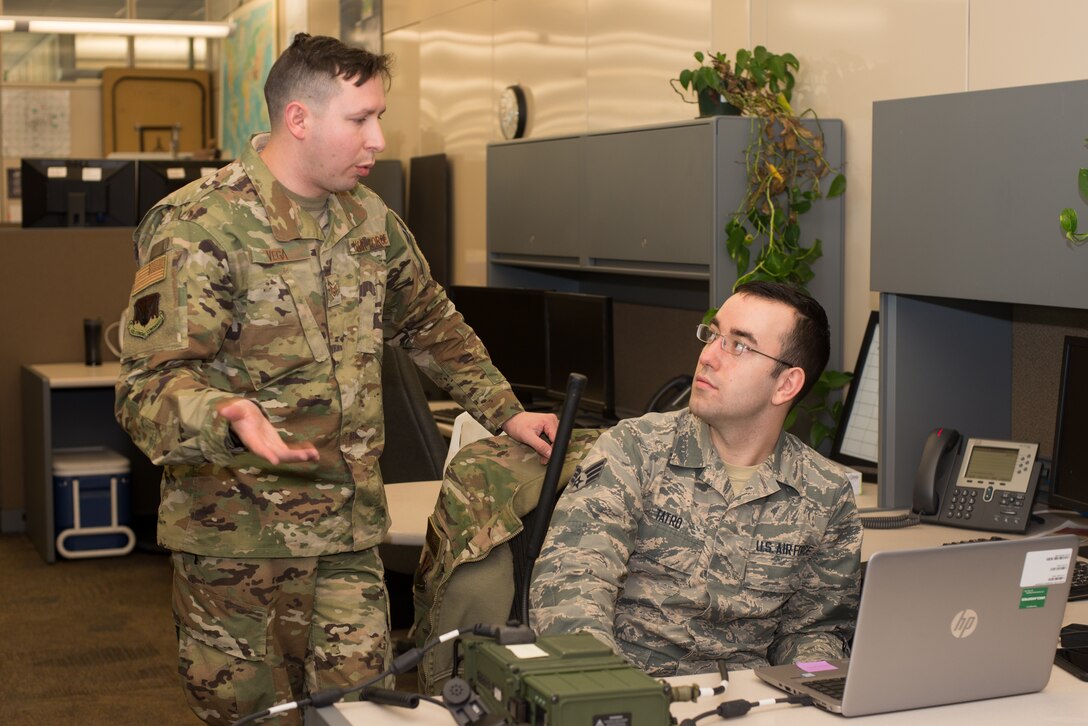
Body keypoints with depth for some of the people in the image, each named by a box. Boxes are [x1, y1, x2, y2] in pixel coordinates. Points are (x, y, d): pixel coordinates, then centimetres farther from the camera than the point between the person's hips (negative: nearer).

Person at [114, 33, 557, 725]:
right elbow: (150, 384, -19)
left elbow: (433, 325, 25)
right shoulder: (200, 227, -12)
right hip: (237, 543, -5)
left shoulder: (371, 220, 9)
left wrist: (505, 411, 21)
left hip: (351, 537, 5)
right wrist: (228, 416, -39)